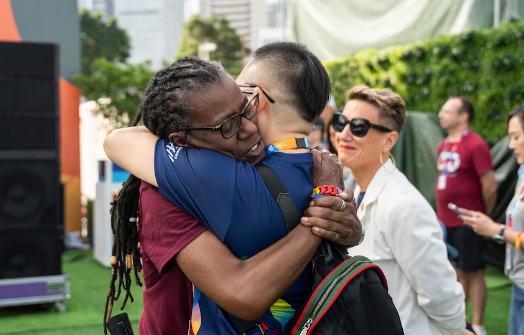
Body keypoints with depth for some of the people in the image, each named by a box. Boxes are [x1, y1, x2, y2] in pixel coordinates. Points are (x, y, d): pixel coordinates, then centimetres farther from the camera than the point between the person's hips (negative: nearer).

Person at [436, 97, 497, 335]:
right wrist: (442, 212, 13)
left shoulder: (475, 145, -14)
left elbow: (490, 186, -14)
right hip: (445, 221, 7)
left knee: (472, 272, 2)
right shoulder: (443, 146, 10)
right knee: (456, 271, 15)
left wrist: (485, 217, -4)